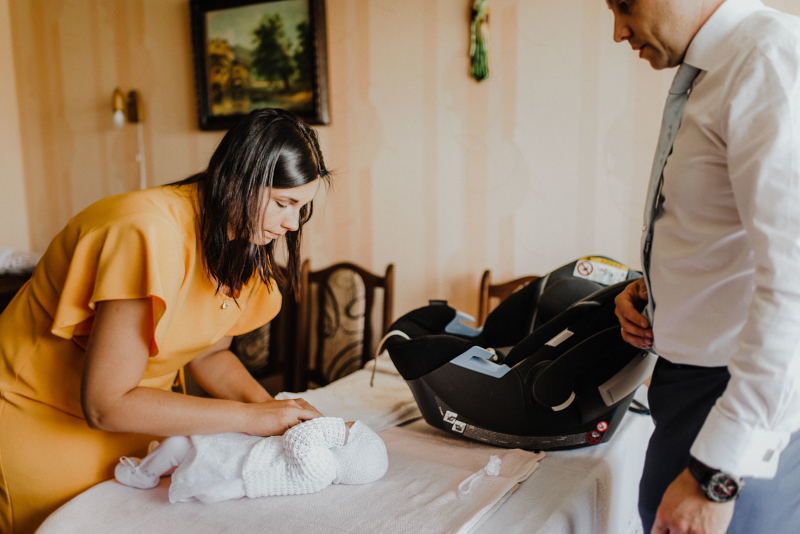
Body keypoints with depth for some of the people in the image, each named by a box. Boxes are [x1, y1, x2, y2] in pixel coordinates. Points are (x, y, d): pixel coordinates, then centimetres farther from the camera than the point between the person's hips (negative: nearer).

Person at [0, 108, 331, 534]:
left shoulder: (238, 237, -6)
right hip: (40, 418, -6)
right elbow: (106, 403, -31)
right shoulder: (150, 233, -32)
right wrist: (250, 417, -28)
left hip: (126, 416, 7)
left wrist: (269, 406, -14)